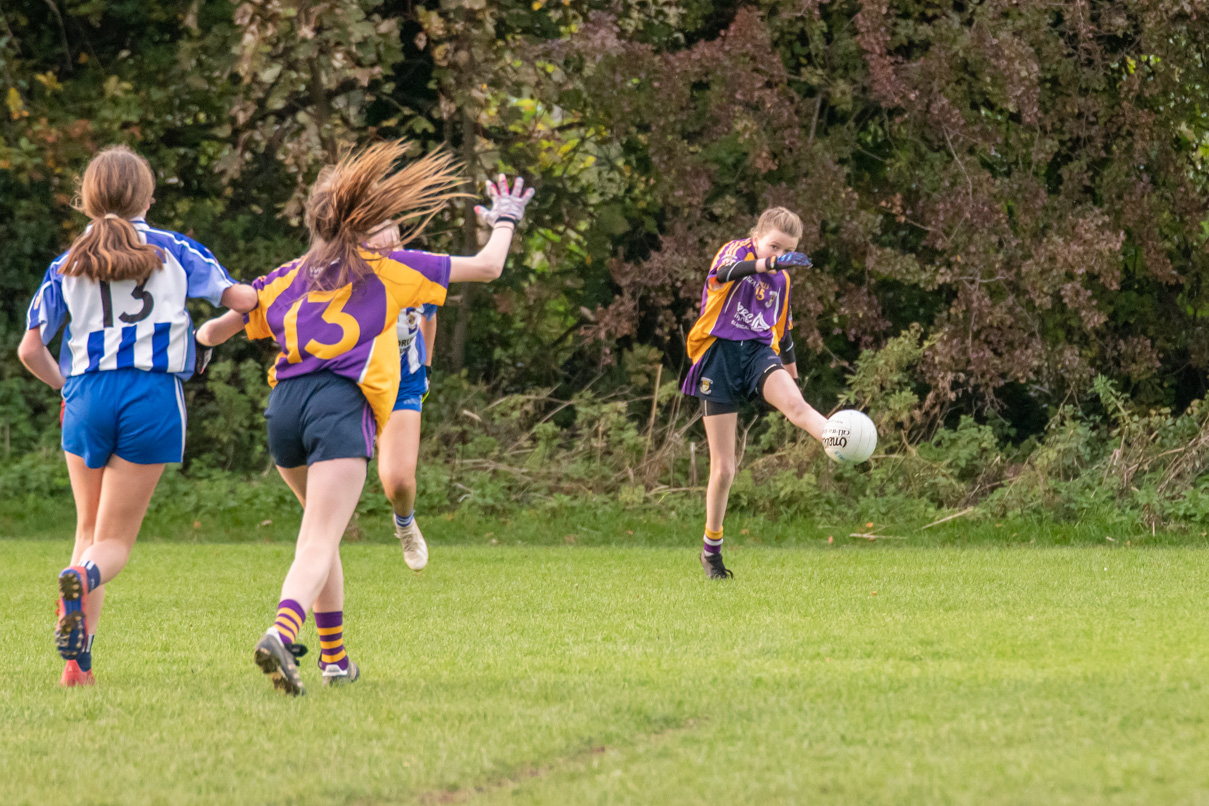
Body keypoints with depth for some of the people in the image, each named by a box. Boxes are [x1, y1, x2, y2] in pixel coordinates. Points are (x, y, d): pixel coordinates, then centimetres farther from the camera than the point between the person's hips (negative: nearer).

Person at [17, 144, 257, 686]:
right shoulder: (174, 251, 7)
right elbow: (239, 299, 4)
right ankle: (85, 576, -35)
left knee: (89, 530, 16)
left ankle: (78, 662, -2)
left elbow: (29, 350, 9)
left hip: (88, 395, 2)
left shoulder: (68, 265, 10)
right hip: (154, 398, -2)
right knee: (115, 541, 3)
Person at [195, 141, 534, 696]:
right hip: (341, 406, -4)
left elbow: (212, 332, 25)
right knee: (319, 542, -14)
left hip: (285, 405, 4)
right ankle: (281, 633, -42)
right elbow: (487, 267, 16)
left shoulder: (285, 280, 21)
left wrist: (202, 336, 50)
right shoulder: (388, 270, 13)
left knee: (320, 526, 27)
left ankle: (334, 656, 28)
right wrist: (504, 222, 36)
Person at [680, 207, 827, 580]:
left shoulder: (781, 280, 17)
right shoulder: (737, 251, -1)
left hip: (759, 353, 4)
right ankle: (711, 547, 17)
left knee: (794, 404, -32)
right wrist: (769, 263, -45)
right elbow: (727, 270, -27)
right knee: (723, 468, -1)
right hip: (720, 358, -4)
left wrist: (793, 376, 34)